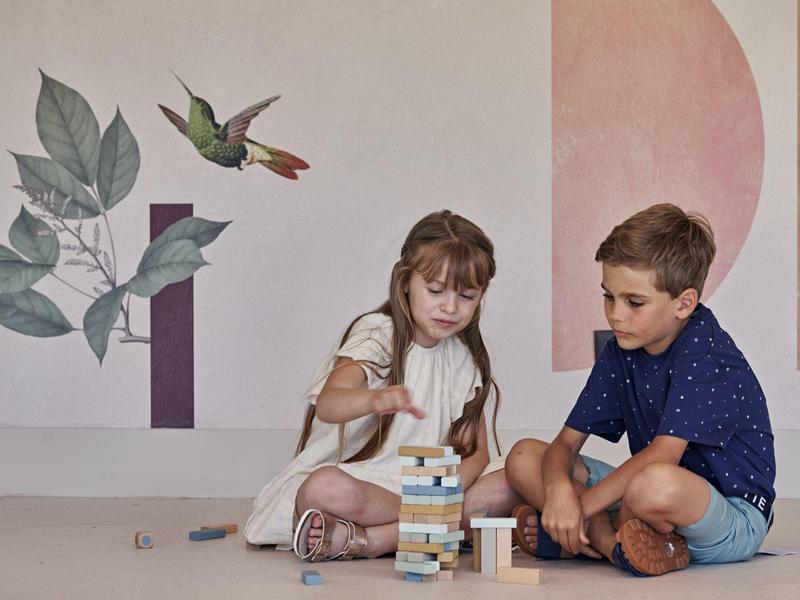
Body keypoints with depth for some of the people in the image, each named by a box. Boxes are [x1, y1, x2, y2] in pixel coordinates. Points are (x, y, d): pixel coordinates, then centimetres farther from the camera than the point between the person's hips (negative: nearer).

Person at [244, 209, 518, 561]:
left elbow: (477, 451, 9)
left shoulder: (462, 358, 10)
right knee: (326, 487, -39)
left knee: (507, 485, -20)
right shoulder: (377, 334, -8)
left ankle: (367, 540, -26)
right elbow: (327, 404, -29)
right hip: (352, 477, -6)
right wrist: (376, 399, -52)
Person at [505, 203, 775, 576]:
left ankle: (600, 536, -12)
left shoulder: (706, 350, -18)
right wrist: (558, 489, -21)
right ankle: (610, 539, -18)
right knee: (523, 459, -2)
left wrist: (581, 505, -23)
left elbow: (663, 453, -26)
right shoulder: (620, 352, 5)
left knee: (656, 484, -42)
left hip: (734, 520, -7)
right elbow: (566, 442, 2)